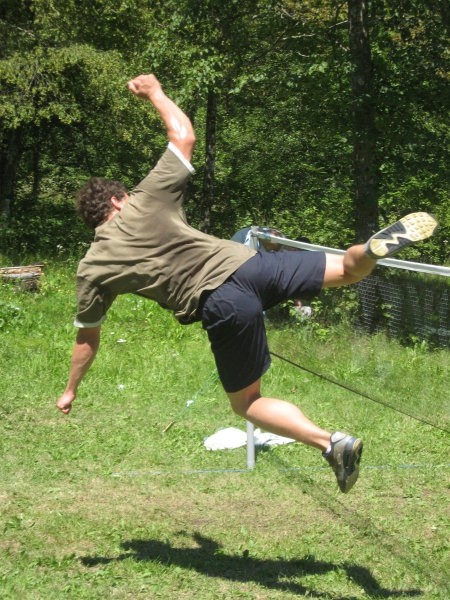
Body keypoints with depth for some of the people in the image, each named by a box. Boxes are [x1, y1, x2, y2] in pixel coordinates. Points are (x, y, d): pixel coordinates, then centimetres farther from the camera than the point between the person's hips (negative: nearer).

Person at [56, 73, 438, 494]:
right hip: (247, 264, 2)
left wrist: (70, 391, 37)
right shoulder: (146, 200, 12)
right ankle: (378, 246, -20)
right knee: (347, 270, 17)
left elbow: (87, 339, 21)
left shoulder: (92, 270, 12)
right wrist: (155, 92, 34)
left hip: (222, 307, -2)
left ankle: (330, 442, -10)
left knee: (246, 403, 13)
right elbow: (184, 135, 20)